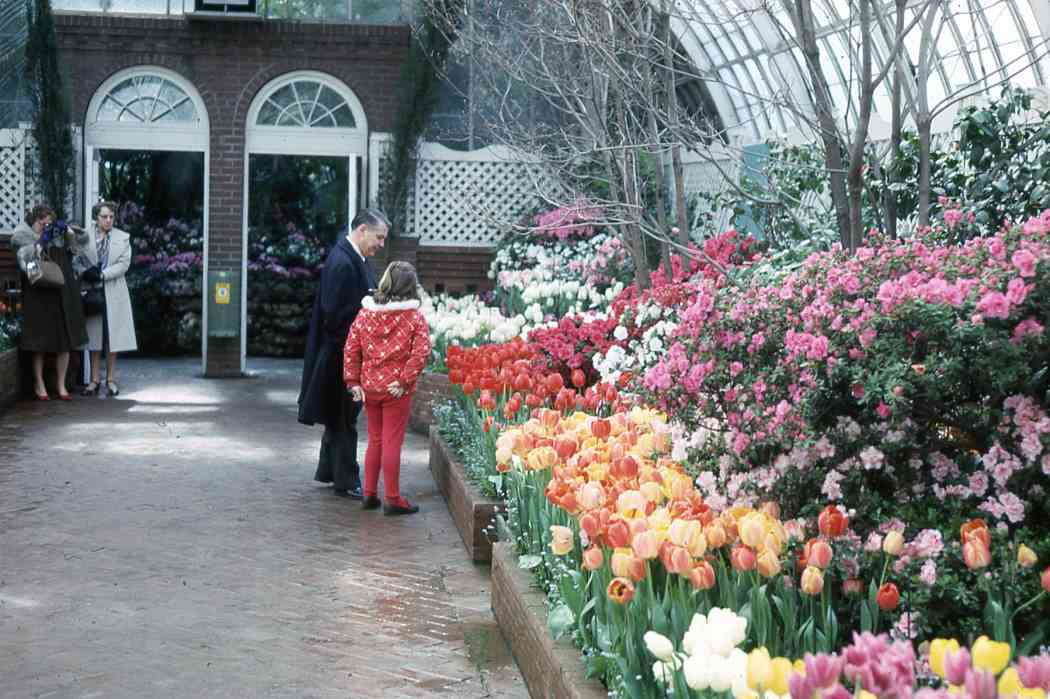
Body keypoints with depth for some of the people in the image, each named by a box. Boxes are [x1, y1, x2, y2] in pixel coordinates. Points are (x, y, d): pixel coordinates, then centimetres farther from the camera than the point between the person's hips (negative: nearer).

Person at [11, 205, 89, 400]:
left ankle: (61, 384, 14)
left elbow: (83, 238, 10)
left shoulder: (57, 234, 10)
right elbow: (26, 263, -15)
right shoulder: (22, 238, 0)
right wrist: (41, 242, -18)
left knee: (66, 340, 4)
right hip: (39, 296, -4)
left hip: (63, 294, 4)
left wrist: (66, 229, -5)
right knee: (40, 341, -1)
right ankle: (39, 384, 12)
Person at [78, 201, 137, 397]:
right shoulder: (85, 237, 3)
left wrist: (102, 274, -14)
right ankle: (94, 380, 8)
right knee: (94, 336, 3)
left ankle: (111, 379, 10)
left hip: (114, 293, 0)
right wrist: (84, 274, -20)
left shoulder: (123, 238, 5)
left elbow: (124, 264, -4)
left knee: (113, 336, 2)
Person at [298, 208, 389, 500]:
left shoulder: (356, 259, 9)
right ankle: (345, 481, 10)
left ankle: (329, 472, 32)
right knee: (344, 420, 1)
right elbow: (335, 314, -24)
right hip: (342, 353, -10)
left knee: (340, 418, 20)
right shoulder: (341, 263, -22)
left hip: (351, 353, 10)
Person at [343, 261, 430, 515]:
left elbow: (350, 349, 2)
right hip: (396, 390, -4)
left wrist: (353, 381, 5)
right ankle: (392, 499, 8)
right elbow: (421, 353, -17)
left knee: (375, 440, 18)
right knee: (392, 442, 2)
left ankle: (369, 494, 23)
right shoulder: (415, 317, -8)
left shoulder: (365, 313, 3)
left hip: (369, 387, 4)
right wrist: (405, 380, -13)